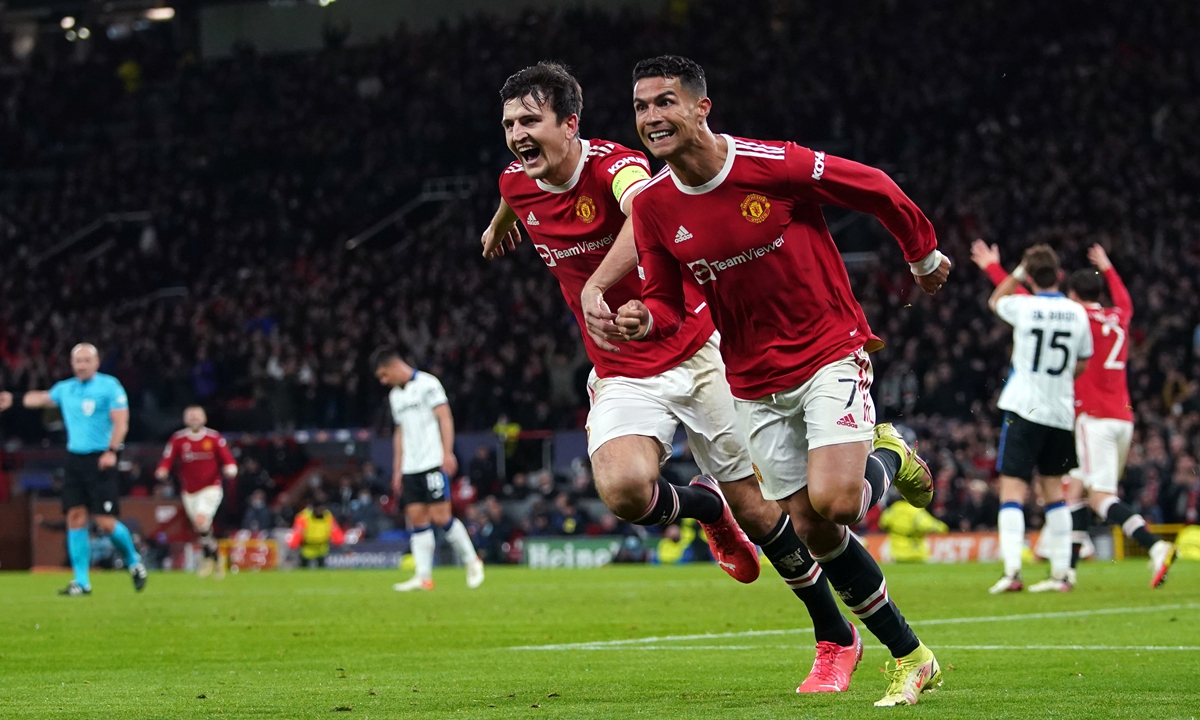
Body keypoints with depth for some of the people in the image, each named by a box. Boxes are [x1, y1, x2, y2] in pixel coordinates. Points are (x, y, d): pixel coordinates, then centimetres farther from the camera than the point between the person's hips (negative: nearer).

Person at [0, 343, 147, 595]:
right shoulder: (65, 389, 13)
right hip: (74, 459, 6)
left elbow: (121, 421, -11)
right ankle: (82, 582, 1)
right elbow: (42, 398, 34)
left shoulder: (109, 386, -5)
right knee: (75, 517, -2)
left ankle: (134, 562, 17)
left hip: (100, 460, -6)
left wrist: (111, 451, -22)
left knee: (106, 522, -9)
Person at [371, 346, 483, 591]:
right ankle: (423, 577, -2)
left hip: (433, 463, -7)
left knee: (441, 516, -11)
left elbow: (445, 418, -10)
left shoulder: (427, 384, -5)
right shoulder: (395, 395, 20)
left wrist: (447, 453, -19)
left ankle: (472, 561, 5)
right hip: (410, 468, 8)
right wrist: (397, 469, 19)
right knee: (417, 518, 0)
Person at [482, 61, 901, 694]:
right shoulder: (518, 185, -1)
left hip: (696, 354, -4)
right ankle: (707, 507, 10)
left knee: (758, 508, 1)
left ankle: (836, 638, 21)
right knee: (622, 489, -26)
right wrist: (499, 224, 49)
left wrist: (595, 285, -56)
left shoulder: (613, 164, -20)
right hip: (621, 377, 4)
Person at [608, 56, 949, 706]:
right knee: (814, 534, 2)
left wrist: (923, 255, 9)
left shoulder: (775, 166, -19)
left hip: (829, 353, -4)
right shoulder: (651, 206, -6)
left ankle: (886, 459, 13)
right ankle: (910, 659, 16)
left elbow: (877, 191, -5)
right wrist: (644, 319, -19)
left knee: (832, 502, -23)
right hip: (754, 380, 5)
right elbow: (670, 302, 5)